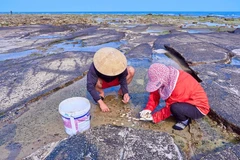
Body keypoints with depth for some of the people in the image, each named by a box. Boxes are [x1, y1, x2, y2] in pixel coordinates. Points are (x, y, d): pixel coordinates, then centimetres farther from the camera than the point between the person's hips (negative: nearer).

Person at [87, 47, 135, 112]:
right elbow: (90, 86, -37)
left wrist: (125, 93, -33)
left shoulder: (119, 64, -31)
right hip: (102, 82, -1)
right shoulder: (94, 67, -36)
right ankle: (101, 92, -1)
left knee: (131, 71, -23)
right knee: (96, 81, -38)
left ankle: (121, 91, -1)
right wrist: (101, 102, -43)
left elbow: (123, 79, -20)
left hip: (115, 80, 2)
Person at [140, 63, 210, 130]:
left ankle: (185, 120, -1)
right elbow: (155, 94, -7)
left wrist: (154, 117, -20)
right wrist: (148, 109, -18)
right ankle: (183, 115, 6)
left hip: (199, 108, -8)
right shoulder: (167, 79, -11)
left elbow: (169, 107, -25)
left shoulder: (179, 86, -34)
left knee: (175, 108, -35)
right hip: (188, 101, 8)